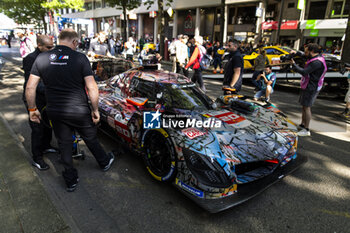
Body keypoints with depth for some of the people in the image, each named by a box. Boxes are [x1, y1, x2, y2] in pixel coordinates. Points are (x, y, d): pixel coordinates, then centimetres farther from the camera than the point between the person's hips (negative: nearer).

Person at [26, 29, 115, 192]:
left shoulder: (41, 58, -2)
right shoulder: (80, 58, -13)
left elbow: (30, 88, -2)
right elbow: (92, 88, -17)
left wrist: (32, 109, 10)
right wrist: (95, 110, -6)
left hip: (55, 112, 3)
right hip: (79, 111, -3)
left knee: (64, 145, 17)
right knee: (90, 139, 20)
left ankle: (71, 181, 31)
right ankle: (104, 162, 44)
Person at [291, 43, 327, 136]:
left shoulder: (317, 62, -22)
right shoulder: (315, 58, 10)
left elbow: (304, 72, -27)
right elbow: (303, 56, 26)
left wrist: (294, 64, -16)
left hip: (311, 88, -10)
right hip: (308, 86, 10)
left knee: (307, 107, -7)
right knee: (304, 106, 17)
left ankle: (306, 130, -2)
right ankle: (302, 124, 30)